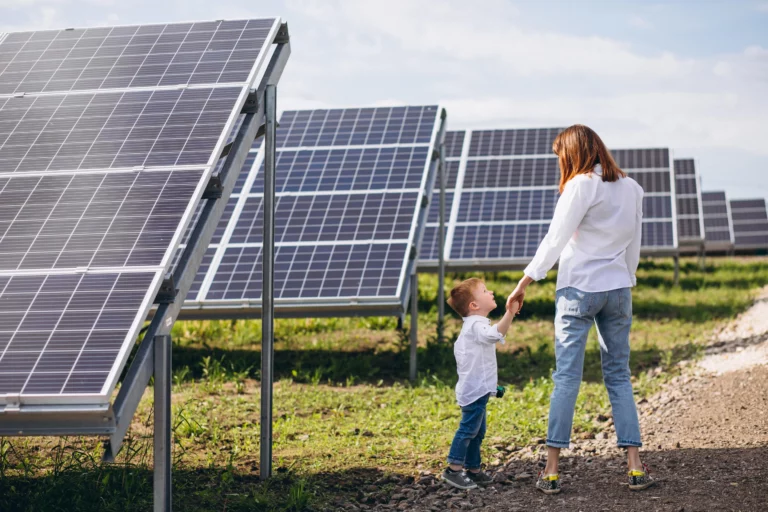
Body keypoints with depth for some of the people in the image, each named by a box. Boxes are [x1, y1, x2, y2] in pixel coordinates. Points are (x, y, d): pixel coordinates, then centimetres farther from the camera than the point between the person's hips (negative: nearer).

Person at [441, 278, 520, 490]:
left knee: (478, 431, 15)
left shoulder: (470, 326, 19)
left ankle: (473, 469, 21)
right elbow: (495, 334, -38)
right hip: (475, 390, -11)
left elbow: (458, 348, 31)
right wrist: (509, 314, -49)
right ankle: (453, 469, -7)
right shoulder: (477, 325, -16)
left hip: (476, 389, 11)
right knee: (468, 428, -9)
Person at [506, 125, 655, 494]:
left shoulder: (582, 186, -10)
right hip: (618, 289, 5)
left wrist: (525, 282, -8)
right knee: (619, 376, 10)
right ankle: (635, 466, 5)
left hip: (579, 288, -5)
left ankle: (551, 470, -1)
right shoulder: (630, 188, 8)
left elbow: (555, 239, -12)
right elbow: (634, 244, 14)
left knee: (566, 377, -2)